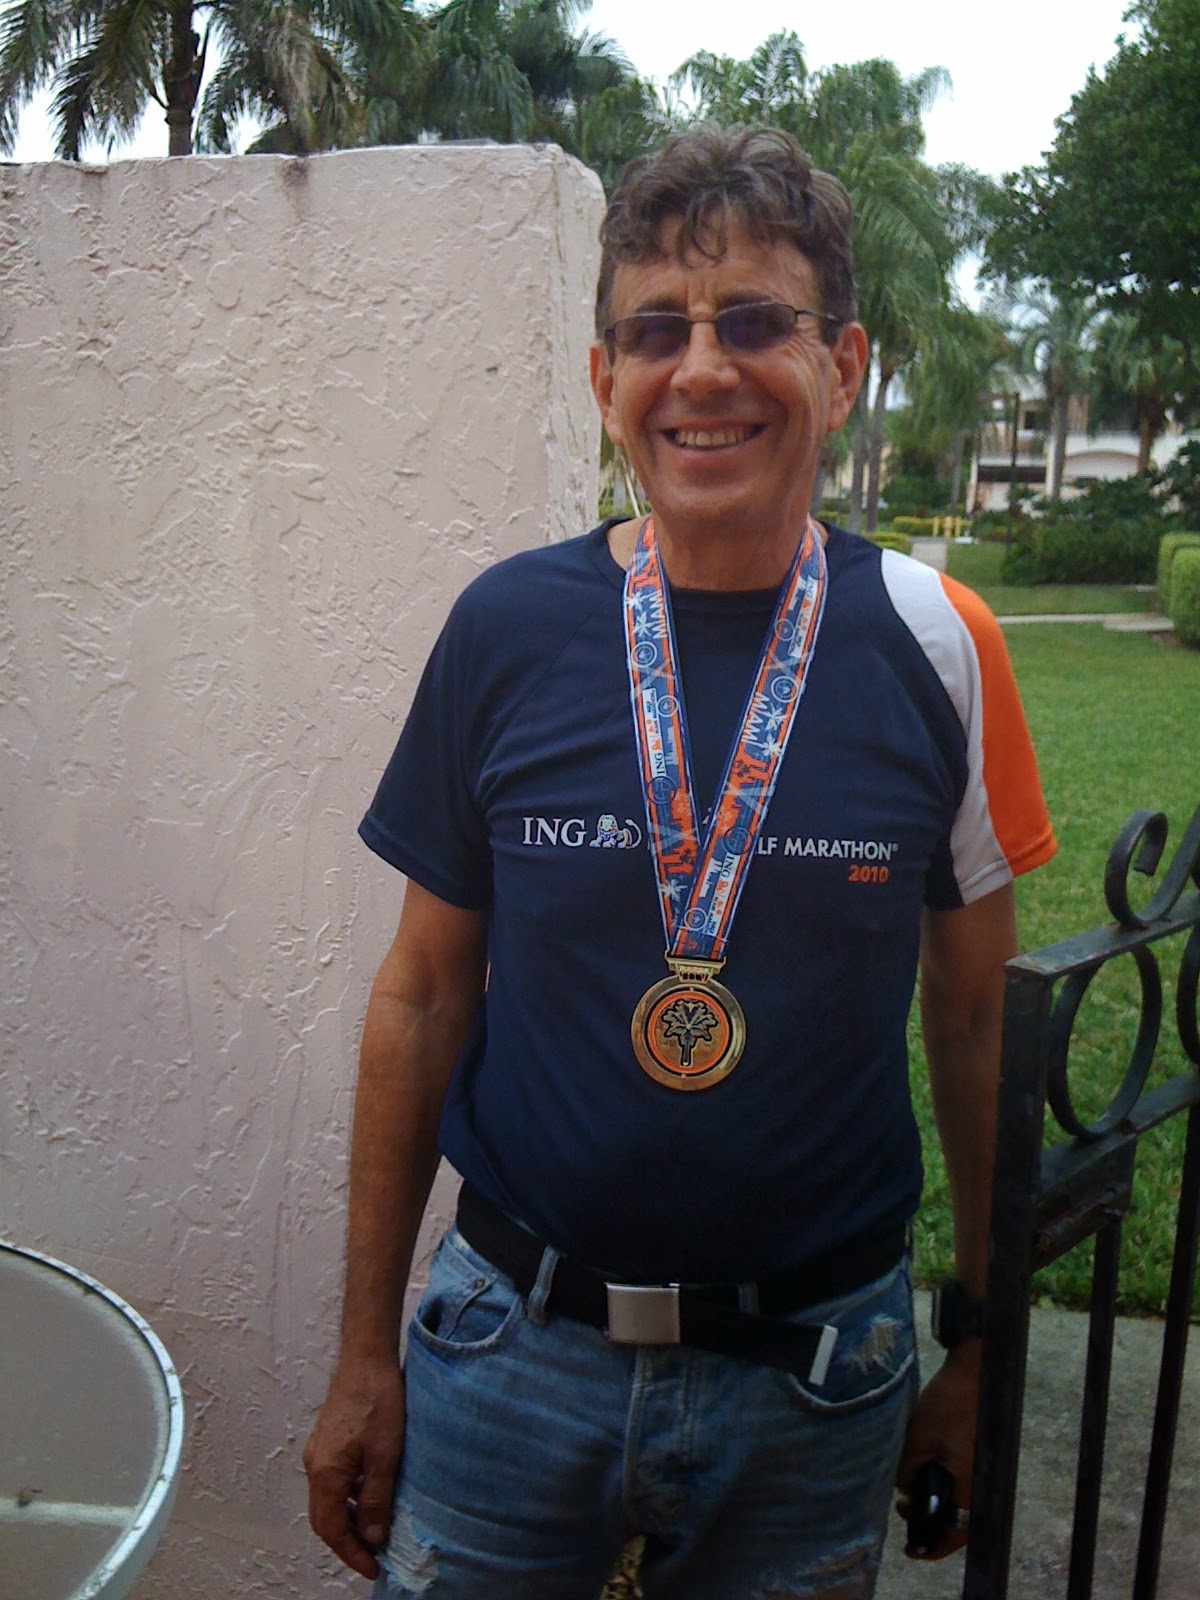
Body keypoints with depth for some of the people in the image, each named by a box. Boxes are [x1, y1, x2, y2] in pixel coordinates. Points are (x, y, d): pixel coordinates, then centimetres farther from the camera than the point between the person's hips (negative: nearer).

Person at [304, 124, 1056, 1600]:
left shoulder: (936, 647, -8)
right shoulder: (507, 629, -8)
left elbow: (977, 1018, 1)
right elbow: (425, 993, -1)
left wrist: (981, 1349, 5)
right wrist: (365, 1357, 2)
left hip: (817, 1374, 0)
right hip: (512, 1346, 1)